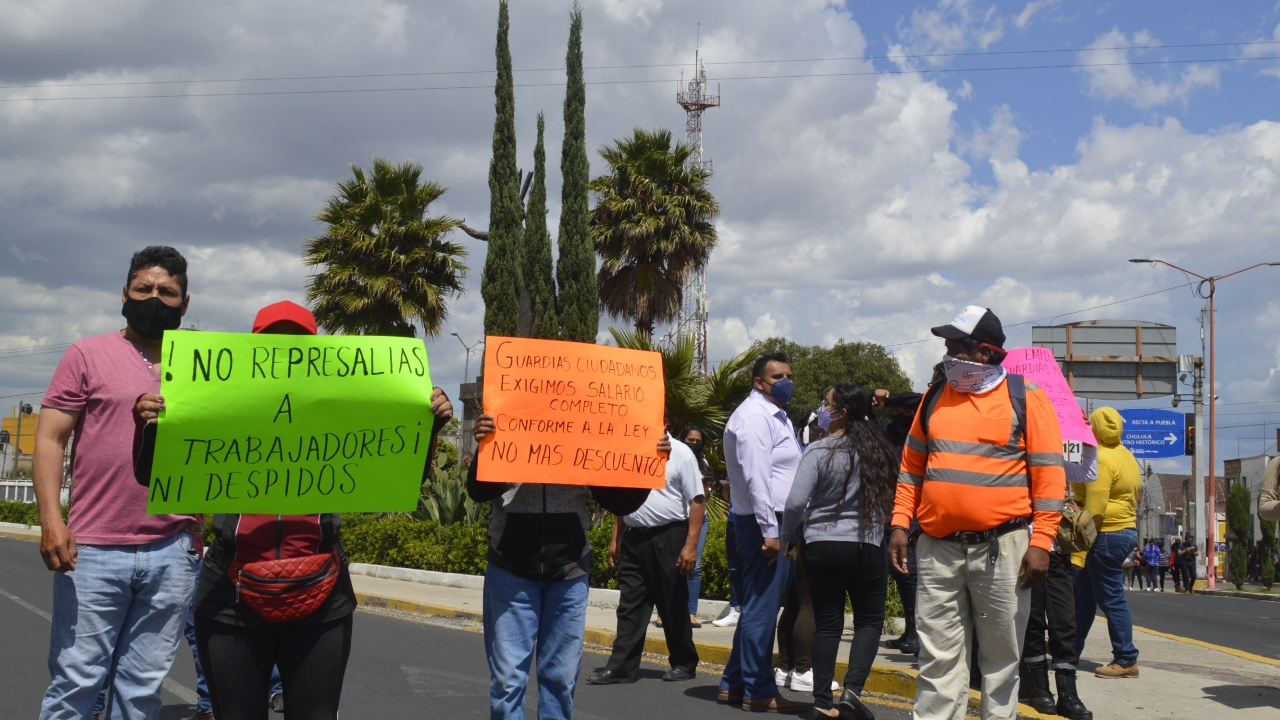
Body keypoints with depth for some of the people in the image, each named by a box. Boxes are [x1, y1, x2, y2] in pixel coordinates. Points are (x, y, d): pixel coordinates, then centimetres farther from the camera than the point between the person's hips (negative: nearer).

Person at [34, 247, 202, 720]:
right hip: (94, 551, -3)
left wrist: (201, 521, 6)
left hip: (173, 552, 3)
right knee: (75, 682, -2)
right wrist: (51, 519, -11)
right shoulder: (88, 355, 5)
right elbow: (50, 438, 0)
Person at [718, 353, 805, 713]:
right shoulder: (755, 415, -13)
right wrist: (769, 531, -23)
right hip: (764, 524, -10)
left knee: (758, 608, 15)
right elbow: (756, 476, -20)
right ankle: (759, 692, 1)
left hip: (776, 524, 10)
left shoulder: (775, 415, 20)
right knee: (762, 609, -5)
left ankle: (734, 684, 22)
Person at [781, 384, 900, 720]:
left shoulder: (820, 451, -9)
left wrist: (790, 537, 3)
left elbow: (796, 502, -13)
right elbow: (890, 498, 8)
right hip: (866, 547, 1)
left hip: (820, 546, -1)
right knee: (869, 621, 10)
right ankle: (852, 688, -7)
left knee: (827, 623, 7)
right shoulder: (879, 450, 2)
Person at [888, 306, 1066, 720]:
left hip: (1002, 547, -3)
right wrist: (900, 524, 8)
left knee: (1001, 657, 7)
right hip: (937, 547, 4)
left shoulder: (1025, 398, -2)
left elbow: (1049, 474, -5)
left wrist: (1041, 542, -12)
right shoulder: (935, 397, 12)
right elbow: (912, 466, 17)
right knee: (938, 656, 3)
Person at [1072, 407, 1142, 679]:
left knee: (1111, 599, -4)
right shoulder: (1126, 456, 15)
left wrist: (1078, 551, -19)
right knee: (1083, 595, 16)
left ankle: (1126, 661, 1)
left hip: (1107, 534, -10)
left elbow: (1094, 511, -21)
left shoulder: (1101, 458, -16)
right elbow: (1134, 496, 16)